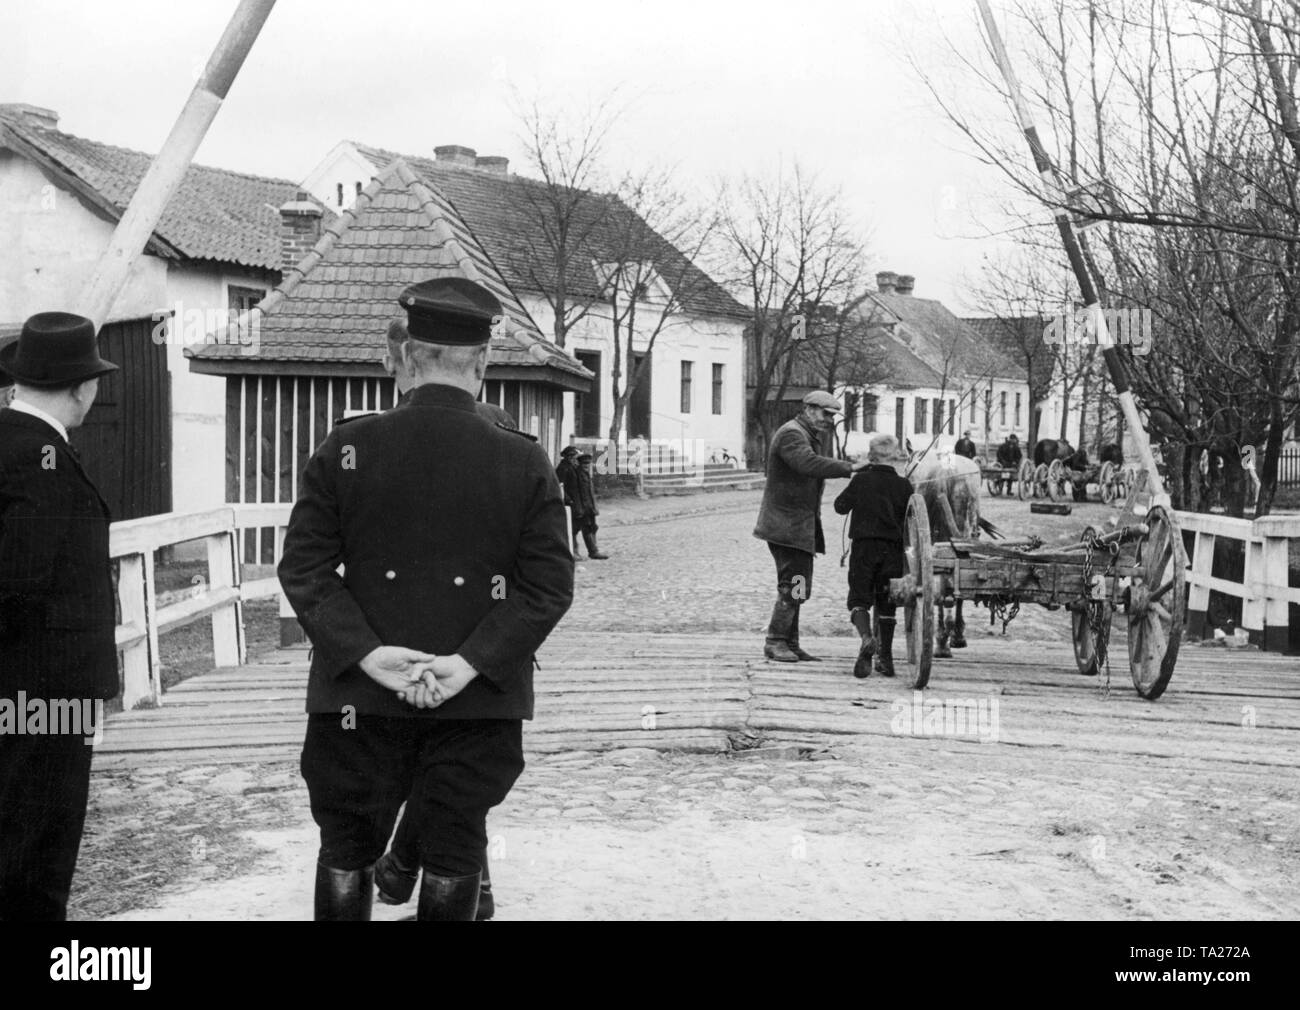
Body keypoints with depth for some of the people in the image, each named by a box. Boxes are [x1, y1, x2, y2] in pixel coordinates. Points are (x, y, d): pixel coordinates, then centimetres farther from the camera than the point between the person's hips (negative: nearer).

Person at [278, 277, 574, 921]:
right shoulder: (525, 463, -4)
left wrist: (365, 653, -11)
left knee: (346, 853, 14)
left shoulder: (345, 449, -3)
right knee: (453, 861, 11)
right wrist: (472, 662, -11)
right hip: (478, 708, 0)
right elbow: (550, 585, -8)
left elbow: (304, 567, -7)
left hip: (359, 697, 1)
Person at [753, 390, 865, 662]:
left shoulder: (808, 437, 21)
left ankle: (790, 644, 14)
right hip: (786, 525, -11)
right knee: (793, 584, -13)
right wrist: (849, 467, -34)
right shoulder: (791, 434, -14)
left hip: (800, 525, 11)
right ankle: (775, 642, -8)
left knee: (797, 587, 11)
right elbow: (809, 464, -32)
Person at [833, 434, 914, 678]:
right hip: (893, 549, 2)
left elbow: (840, 506, 4)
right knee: (886, 603, 12)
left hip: (864, 547, -2)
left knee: (859, 598, 3)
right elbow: (912, 520, 2)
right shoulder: (903, 485, -1)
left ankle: (866, 637, -26)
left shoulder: (860, 480, -5)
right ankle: (885, 657, 13)